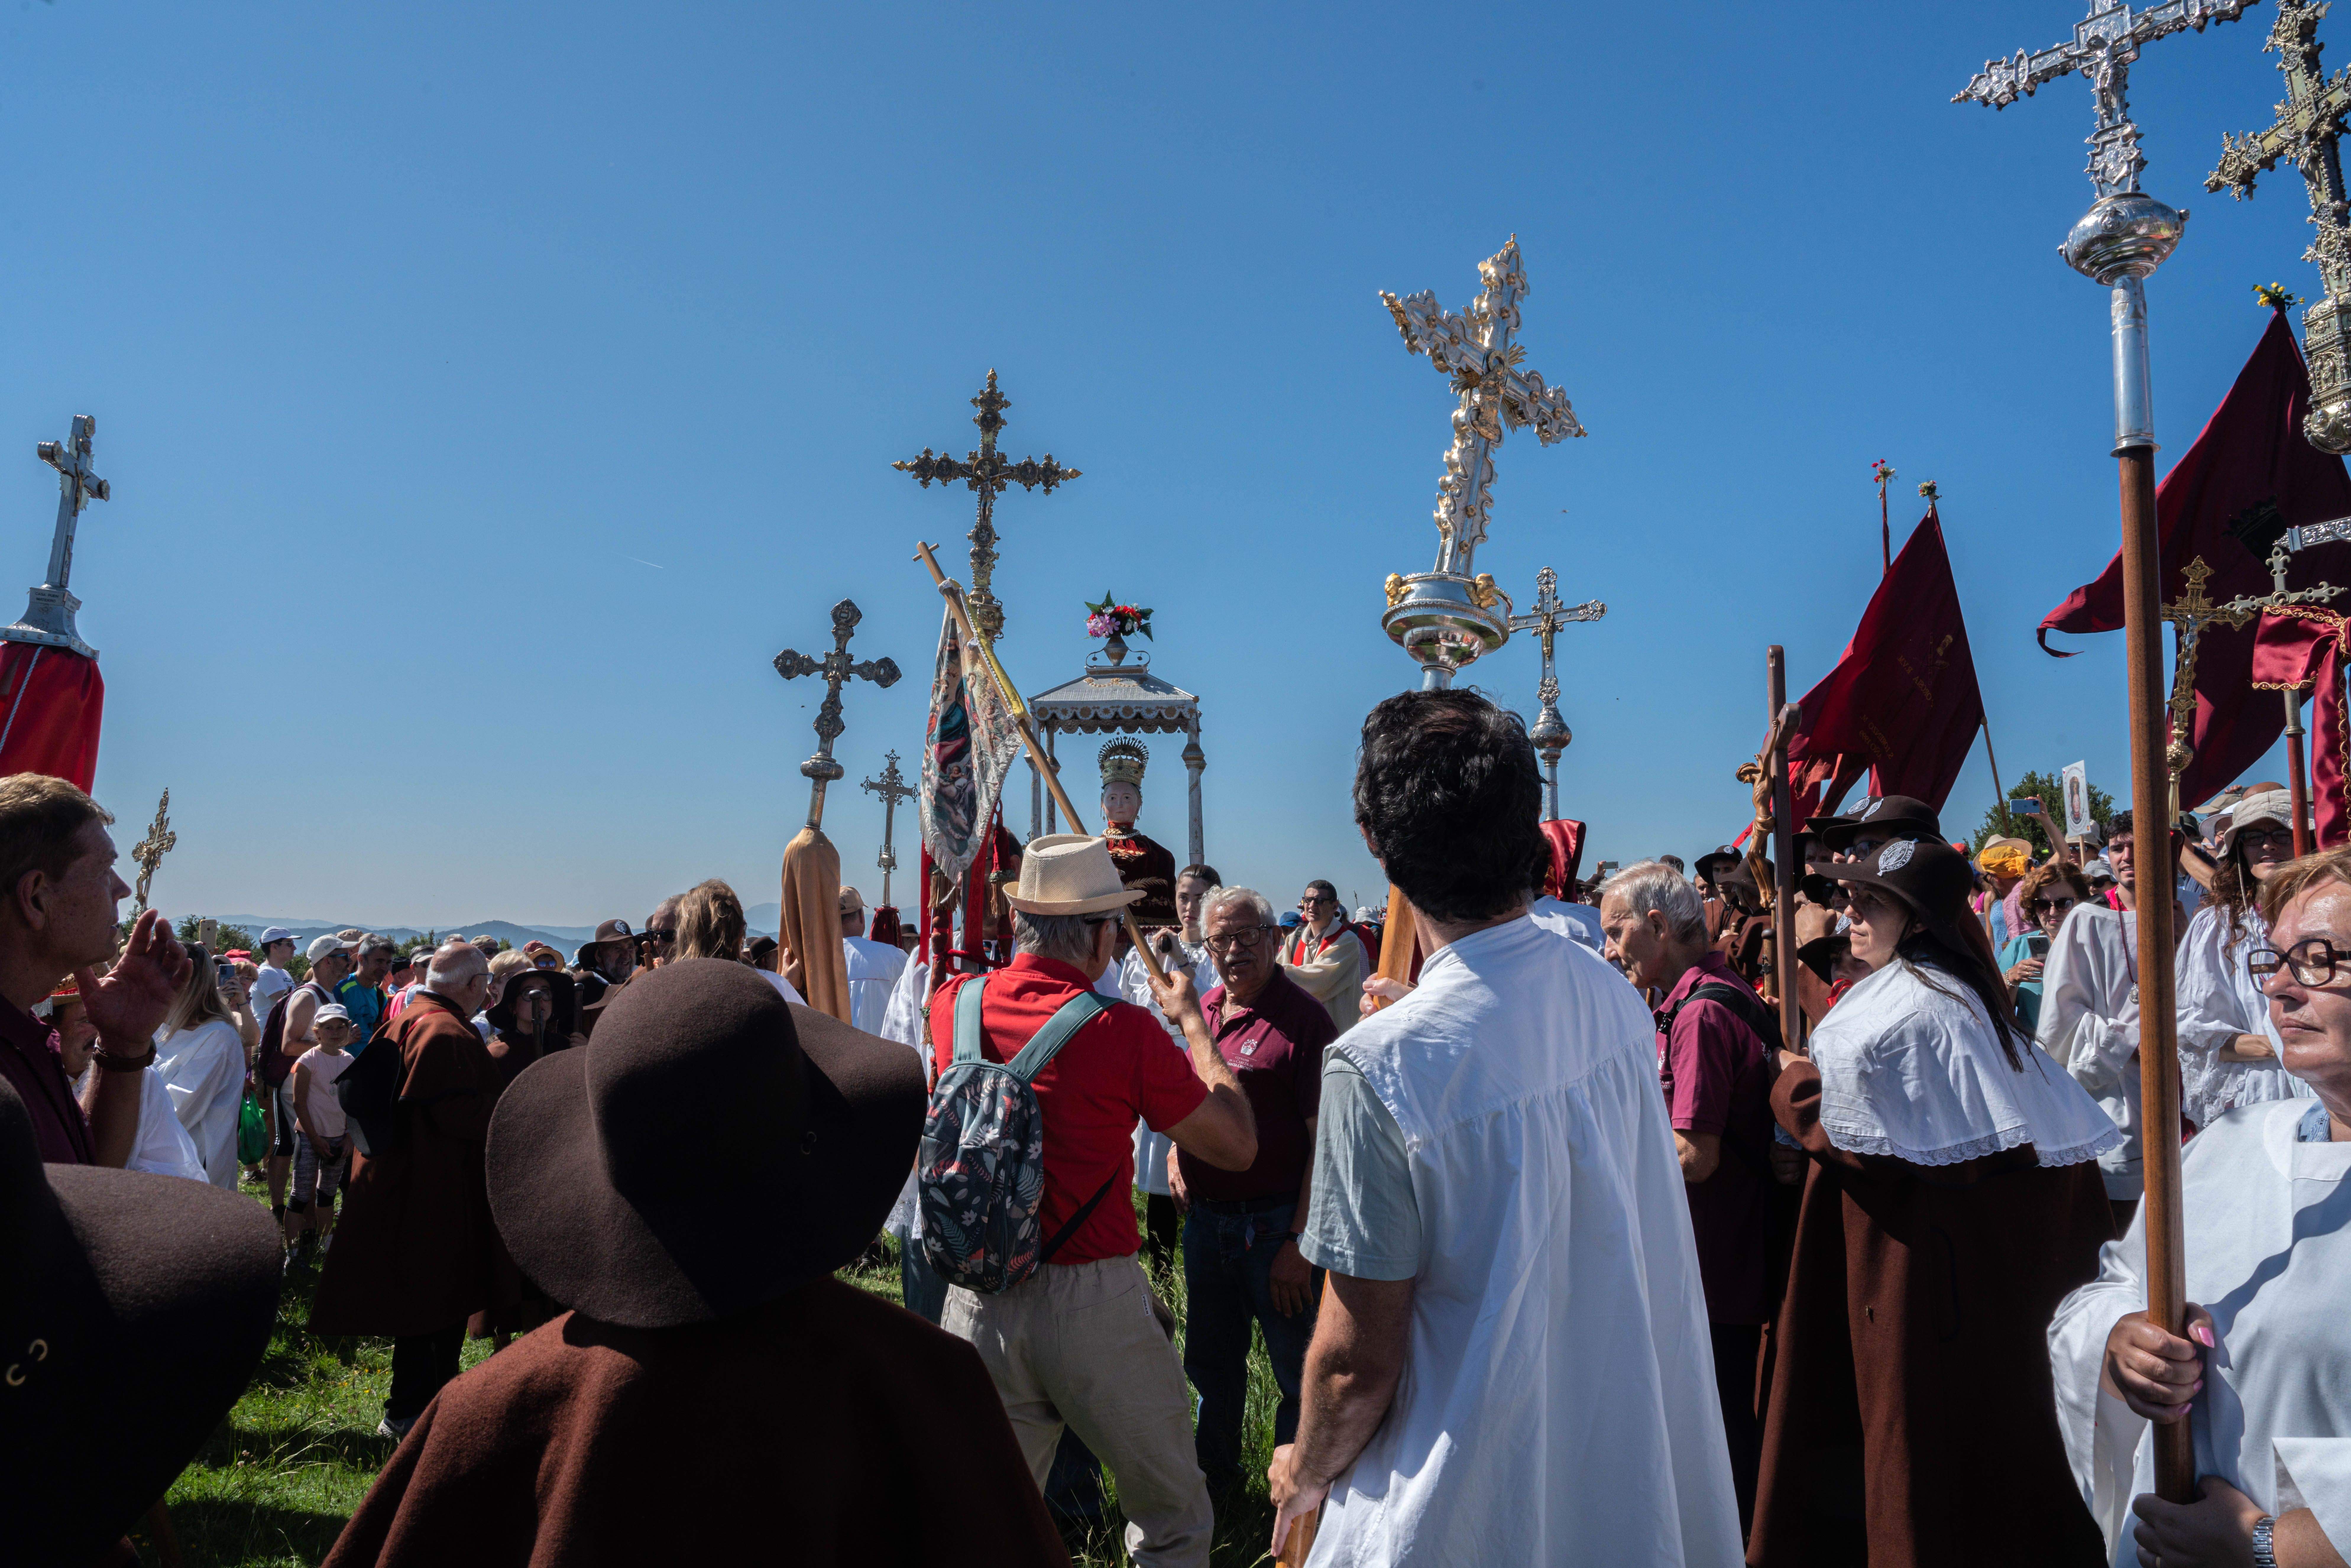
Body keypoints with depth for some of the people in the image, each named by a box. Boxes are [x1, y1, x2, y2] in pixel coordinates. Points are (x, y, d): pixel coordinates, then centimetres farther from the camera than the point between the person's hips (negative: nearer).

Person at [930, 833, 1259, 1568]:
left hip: (976, 1301, 5)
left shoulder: (954, 1004, -2)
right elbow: (1237, 1146, -7)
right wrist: (1192, 1022, 3)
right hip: (1092, 1301, -4)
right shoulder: (1124, 1031, -16)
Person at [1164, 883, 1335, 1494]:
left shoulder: (1303, 1018, -14)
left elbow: (1324, 1141, -18)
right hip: (1205, 1215, 7)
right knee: (1210, 1363, 21)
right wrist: (1176, 1151, 4)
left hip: (1276, 1224, -6)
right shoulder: (1201, 1012, 7)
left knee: (1298, 1373, 8)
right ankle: (1213, 1476, 42)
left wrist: (1300, 1242, -20)